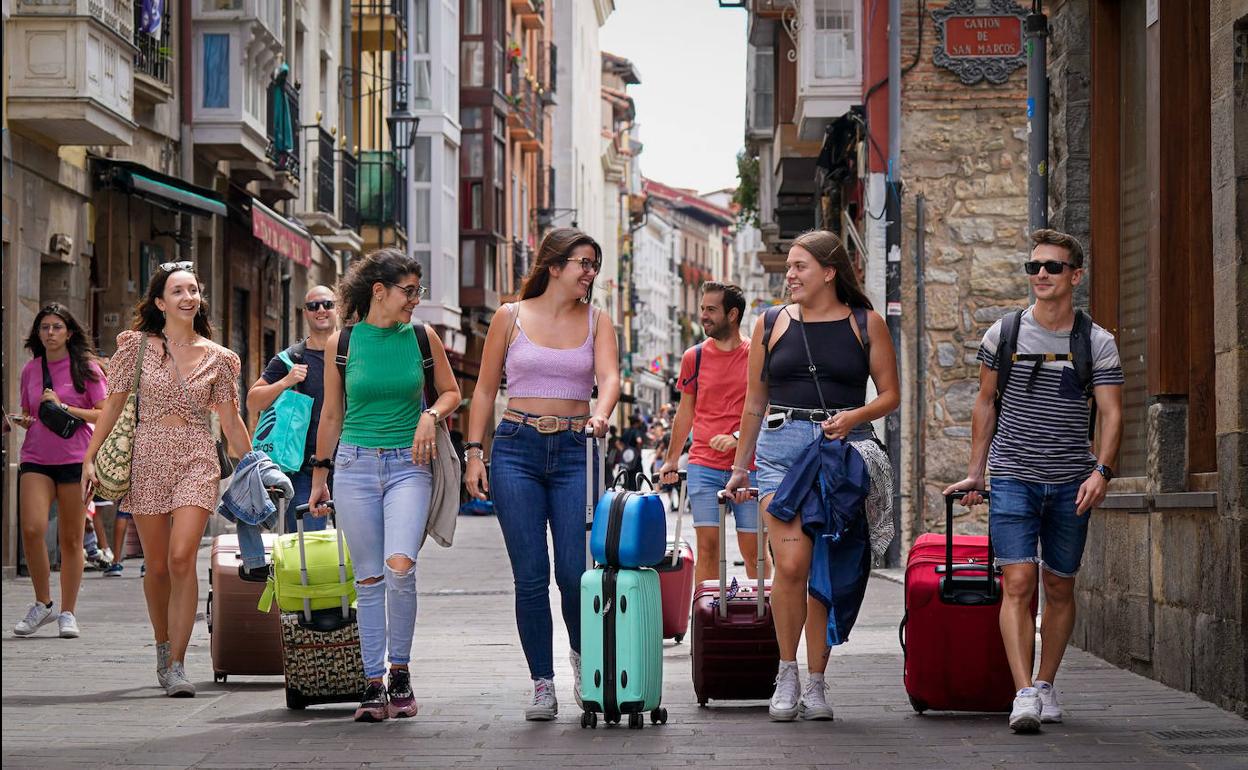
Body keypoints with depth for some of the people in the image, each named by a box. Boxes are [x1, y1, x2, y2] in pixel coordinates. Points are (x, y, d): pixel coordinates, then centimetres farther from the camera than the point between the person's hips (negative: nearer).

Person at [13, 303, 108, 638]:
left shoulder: (85, 368, 1)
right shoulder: (30, 369, 12)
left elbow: (105, 415, -3)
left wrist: (64, 407, -12)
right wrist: (22, 420, 0)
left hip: (75, 459, -2)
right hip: (36, 458, 2)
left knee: (71, 539, 1)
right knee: (32, 529, -15)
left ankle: (68, 612, 11)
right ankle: (43, 604, 2)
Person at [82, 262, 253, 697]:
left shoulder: (218, 358, 6)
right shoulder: (137, 345, 3)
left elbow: (230, 420, 12)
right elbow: (113, 404, 4)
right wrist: (89, 458, -1)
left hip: (197, 460, 0)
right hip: (147, 458, 1)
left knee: (182, 557, -16)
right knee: (157, 565, 5)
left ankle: (176, 665, -13)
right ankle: (163, 648, 28)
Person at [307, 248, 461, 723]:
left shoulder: (422, 338, 4)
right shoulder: (342, 342, 3)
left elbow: (451, 392, 16)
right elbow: (332, 413, 12)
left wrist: (431, 415, -6)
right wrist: (319, 475, 14)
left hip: (408, 466, -1)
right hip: (355, 465, 1)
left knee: (400, 567, -19)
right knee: (368, 578, 2)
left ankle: (400, 671, -2)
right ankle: (374, 682, 9)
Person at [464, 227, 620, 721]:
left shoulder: (596, 321, 9)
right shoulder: (511, 317, 6)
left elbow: (609, 376, -8)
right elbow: (485, 390, 8)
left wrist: (600, 413, -30)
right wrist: (474, 453, 0)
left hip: (574, 451, 1)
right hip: (516, 450, -1)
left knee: (574, 572, -8)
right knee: (531, 575, -4)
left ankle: (582, 654, 21)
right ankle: (543, 684, 4)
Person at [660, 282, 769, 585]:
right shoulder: (694, 357, 7)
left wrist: (738, 437, -13)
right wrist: (671, 459, 17)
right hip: (704, 466, 2)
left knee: (753, 549, 0)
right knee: (707, 547, -3)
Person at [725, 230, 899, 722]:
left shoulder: (865, 324, 7)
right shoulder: (772, 324, 12)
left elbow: (891, 395, 9)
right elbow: (755, 401, 17)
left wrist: (854, 416, -11)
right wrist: (739, 467, 17)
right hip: (782, 445, 1)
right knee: (790, 564, -15)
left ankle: (816, 684, 7)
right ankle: (787, 676, -1)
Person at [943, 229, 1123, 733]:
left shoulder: (1097, 343, 0)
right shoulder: (1003, 333, 3)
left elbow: (1111, 412, -5)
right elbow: (986, 404, 13)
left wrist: (1101, 470, -21)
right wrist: (975, 473, 11)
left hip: (1071, 484, 1)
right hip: (1013, 478, -1)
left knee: (1059, 587, 9)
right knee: (1018, 583, -13)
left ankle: (1046, 683, 24)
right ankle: (1024, 694, -19)